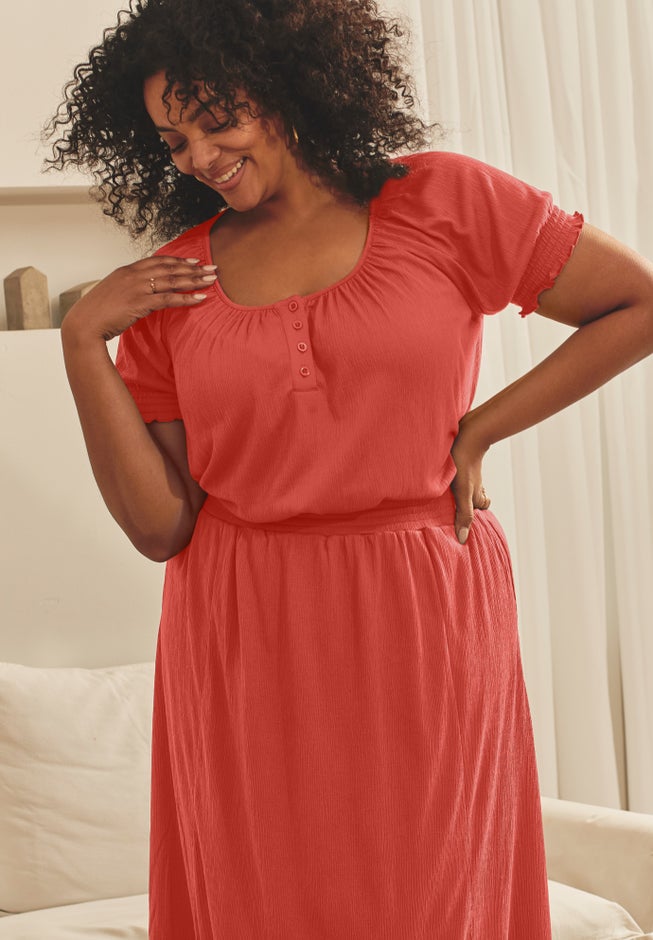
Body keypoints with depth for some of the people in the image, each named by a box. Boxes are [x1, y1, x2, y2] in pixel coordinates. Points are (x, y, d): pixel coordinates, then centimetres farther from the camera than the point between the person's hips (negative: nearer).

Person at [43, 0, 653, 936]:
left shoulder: (442, 202, 0)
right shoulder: (169, 287, 5)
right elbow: (160, 524, 0)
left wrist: (480, 429, 0)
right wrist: (83, 341, -6)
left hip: (421, 630, -1)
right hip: (245, 647, 2)